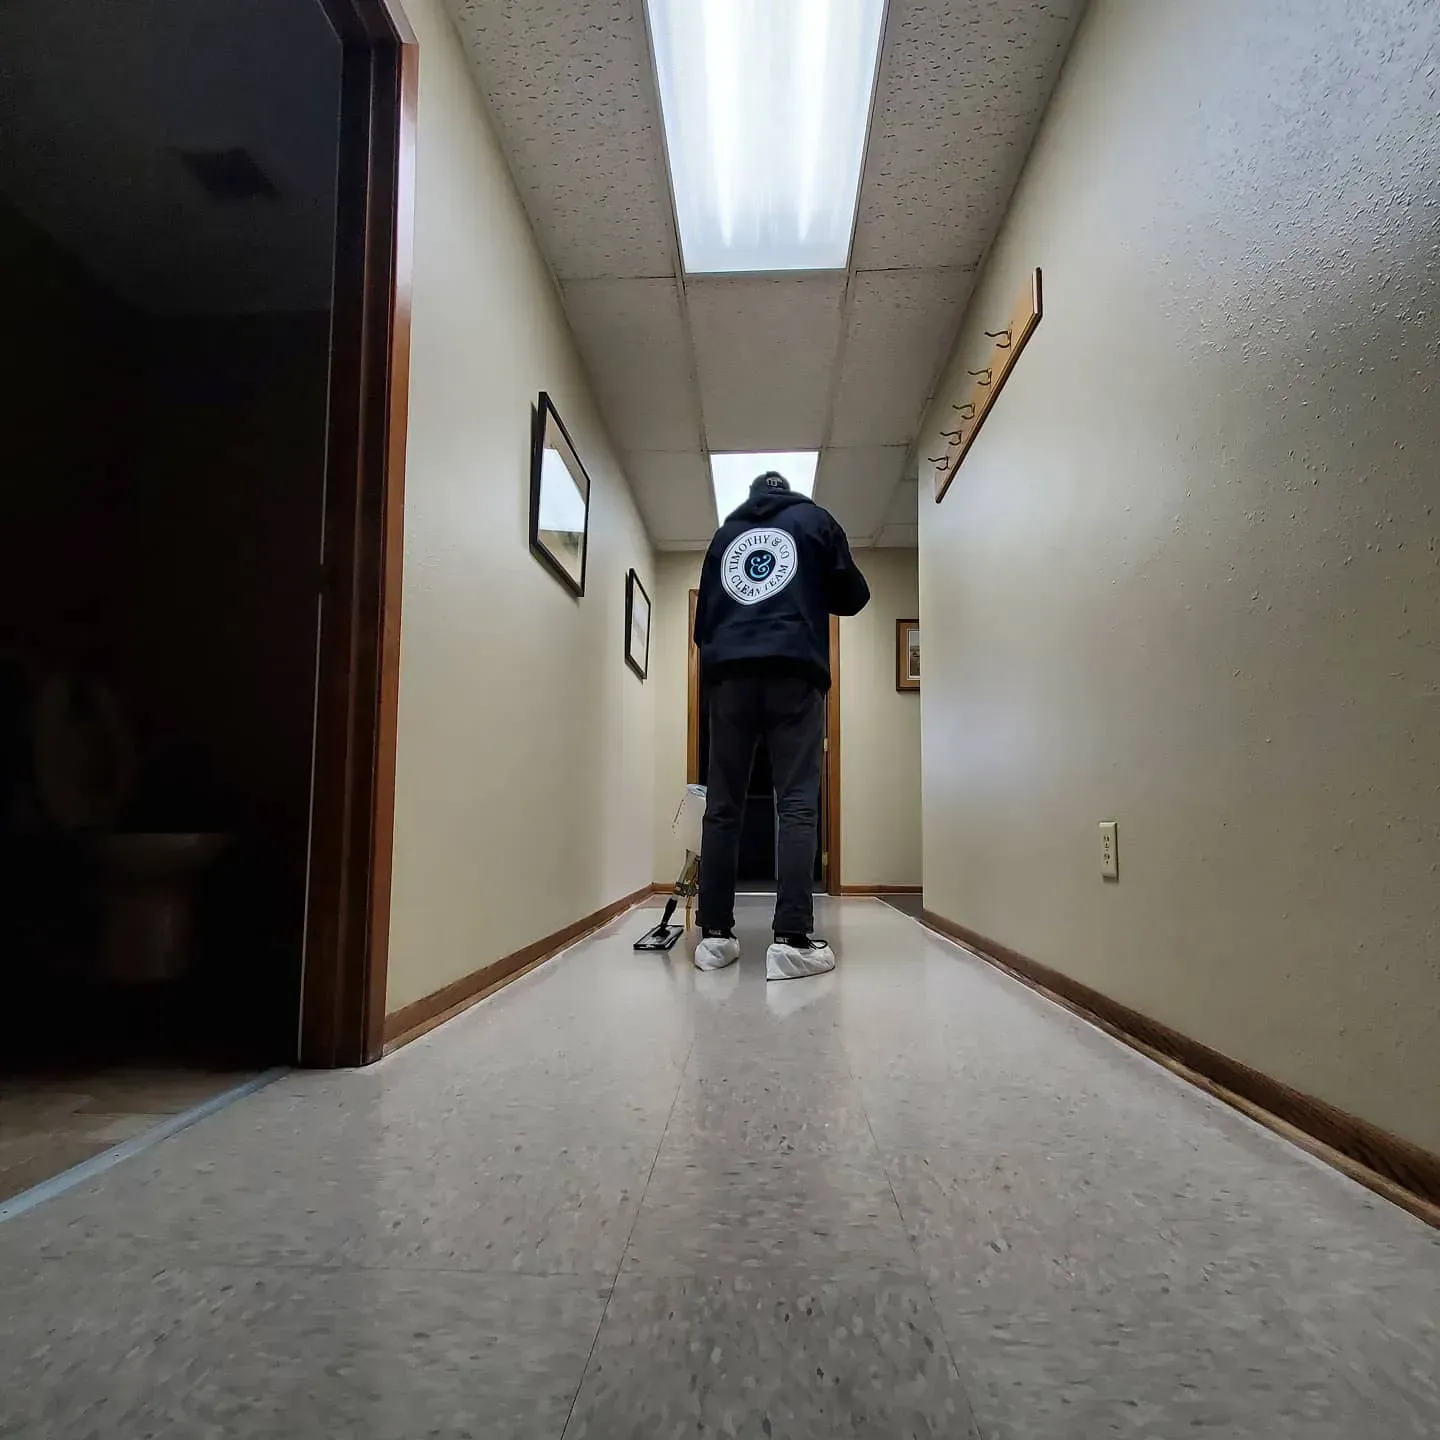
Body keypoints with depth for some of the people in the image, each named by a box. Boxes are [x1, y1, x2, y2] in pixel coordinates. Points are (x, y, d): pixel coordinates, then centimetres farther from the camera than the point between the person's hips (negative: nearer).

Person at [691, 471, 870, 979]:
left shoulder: (723, 533, 25)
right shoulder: (815, 519, 18)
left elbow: (702, 618, 24)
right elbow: (853, 596, 17)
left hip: (729, 675, 3)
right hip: (794, 672, -2)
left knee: (721, 806, 3)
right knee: (797, 806, -7)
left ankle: (714, 935, 2)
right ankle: (792, 940, -14)